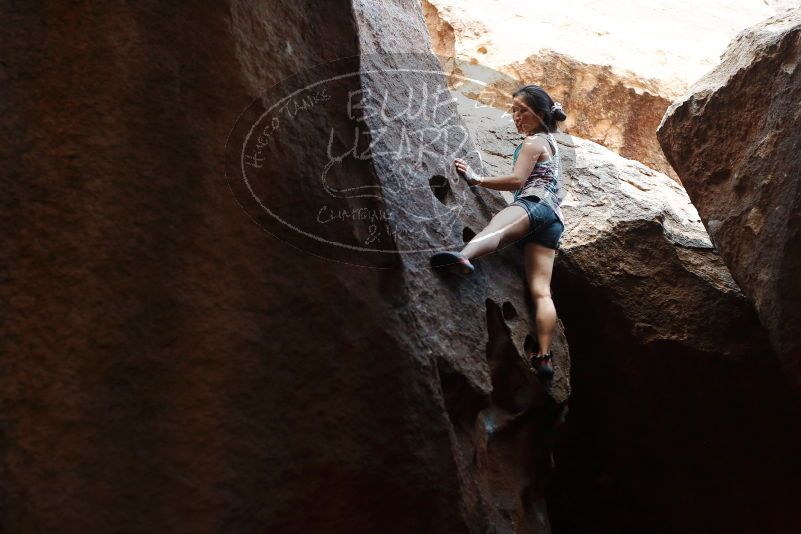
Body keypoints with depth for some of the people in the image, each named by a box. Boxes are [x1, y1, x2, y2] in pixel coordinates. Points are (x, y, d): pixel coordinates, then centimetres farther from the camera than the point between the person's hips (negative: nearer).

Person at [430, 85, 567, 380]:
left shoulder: (534, 141, 9)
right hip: (553, 219, 10)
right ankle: (543, 357, -15)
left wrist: (476, 179, -6)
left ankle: (463, 257, -77)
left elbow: (517, 180, -6)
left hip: (535, 204, -10)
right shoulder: (550, 142, 38)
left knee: (496, 228, -43)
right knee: (541, 291, -5)